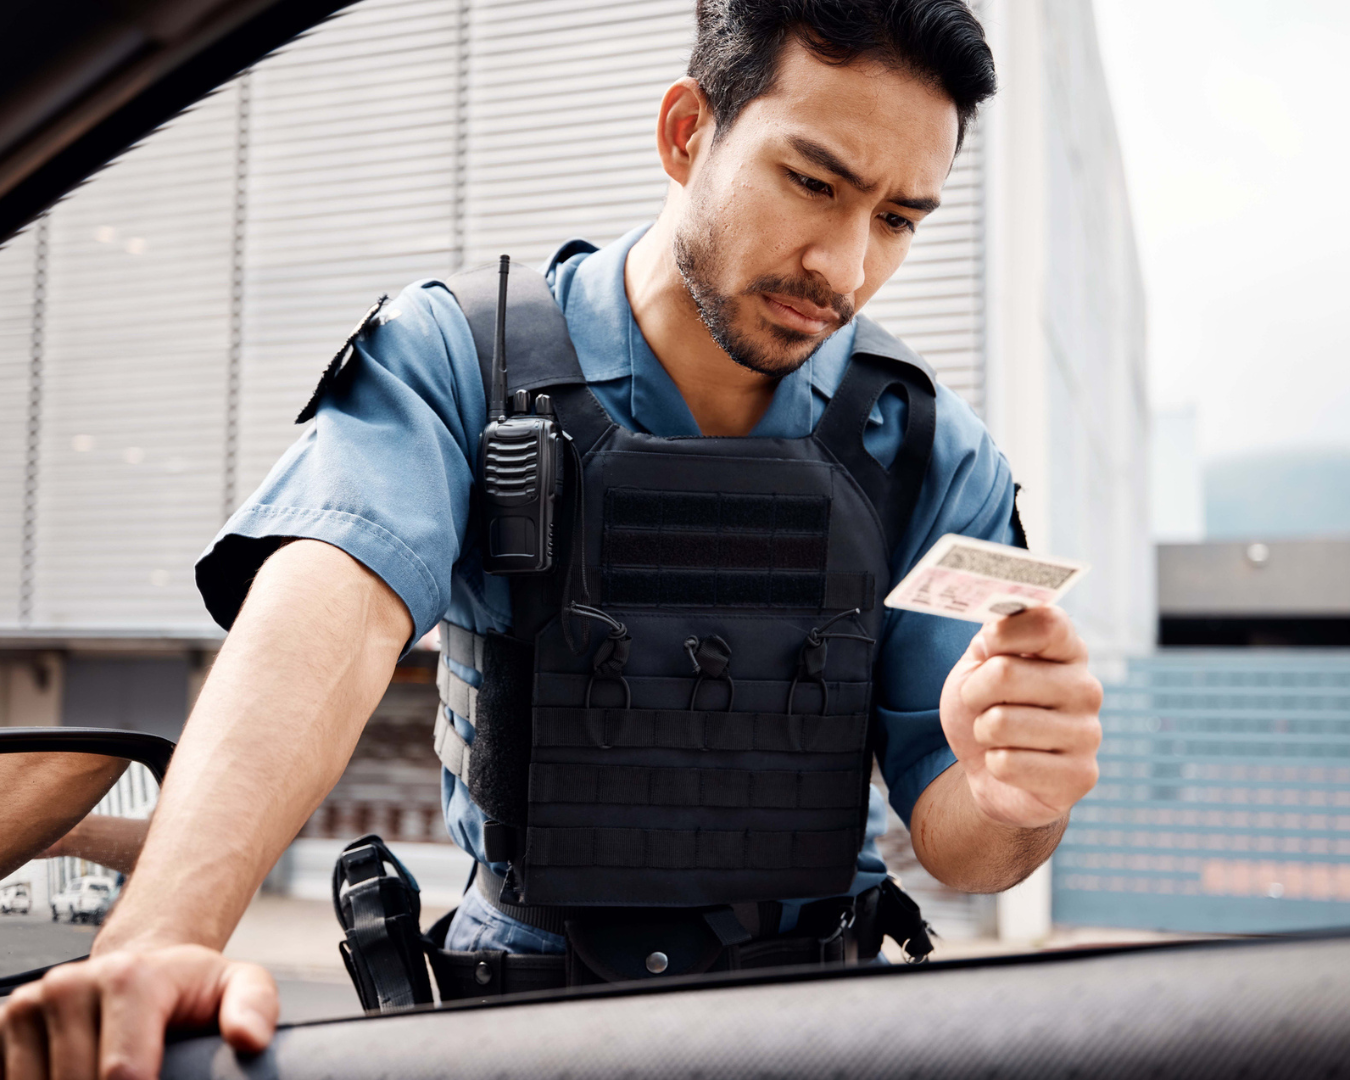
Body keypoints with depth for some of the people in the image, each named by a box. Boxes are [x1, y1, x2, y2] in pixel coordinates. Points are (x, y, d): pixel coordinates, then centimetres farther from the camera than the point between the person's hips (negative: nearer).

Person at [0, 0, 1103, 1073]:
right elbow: (334, 607, -27)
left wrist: (1012, 801, -29)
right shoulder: (456, 358, -10)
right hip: (524, 983, -1)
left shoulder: (936, 459, -5)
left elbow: (947, 835, -6)